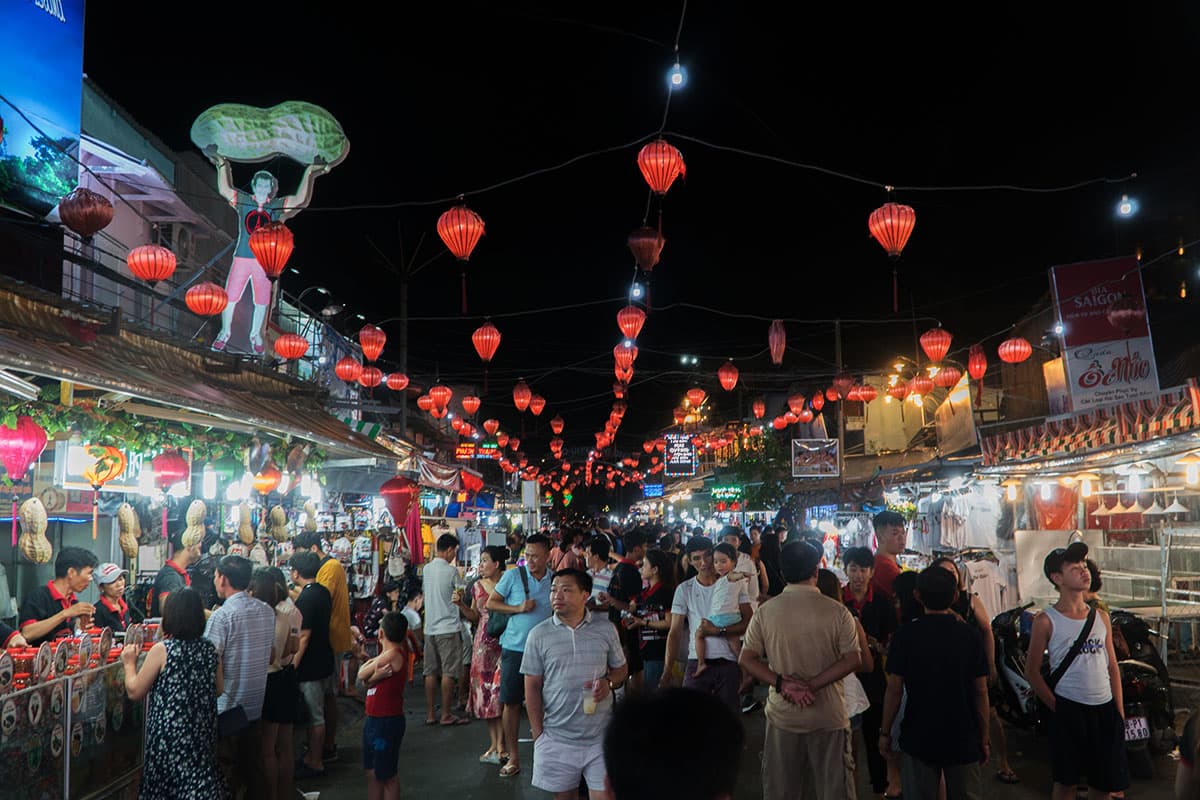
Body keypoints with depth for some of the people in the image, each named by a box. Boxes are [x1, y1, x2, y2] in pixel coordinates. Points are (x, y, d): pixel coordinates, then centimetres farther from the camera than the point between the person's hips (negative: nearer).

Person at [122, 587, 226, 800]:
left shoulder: (161, 650, -13)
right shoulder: (210, 650, -1)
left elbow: (134, 692, -5)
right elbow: (218, 690, 10)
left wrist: (130, 664, 9)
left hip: (170, 736, -3)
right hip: (202, 734, 4)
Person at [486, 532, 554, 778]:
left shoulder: (556, 580, 2)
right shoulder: (513, 576, -3)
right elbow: (491, 603, 0)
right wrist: (519, 608, -13)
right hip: (515, 647, -1)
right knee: (511, 701, 3)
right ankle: (513, 756, 15)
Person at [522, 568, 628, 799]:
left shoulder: (606, 628, -1)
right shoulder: (538, 634, -3)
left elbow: (621, 669, 11)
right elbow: (532, 687, 2)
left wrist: (609, 682, -12)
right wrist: (538, 734, -1)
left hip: (601, 736, 0)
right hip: (557, 738, 0)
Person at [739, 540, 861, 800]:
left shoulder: (766, 611, -6)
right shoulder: (837, 612, -10)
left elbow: (747, 658, -6)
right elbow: (853, 659, -11)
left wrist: (782, 683, -12)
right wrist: (813, 685, -14)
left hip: (782, 715, 2)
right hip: (829, 717, -1)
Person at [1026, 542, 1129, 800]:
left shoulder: (1102, 618, 8)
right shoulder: (1046, 621, -8)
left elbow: (1113, 667, 12)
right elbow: (1032, 671, -3)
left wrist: (1120, 712, 8)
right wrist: (1057, 707, -7)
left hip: (1105, 709, 5)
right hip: (1069, 711, -4)